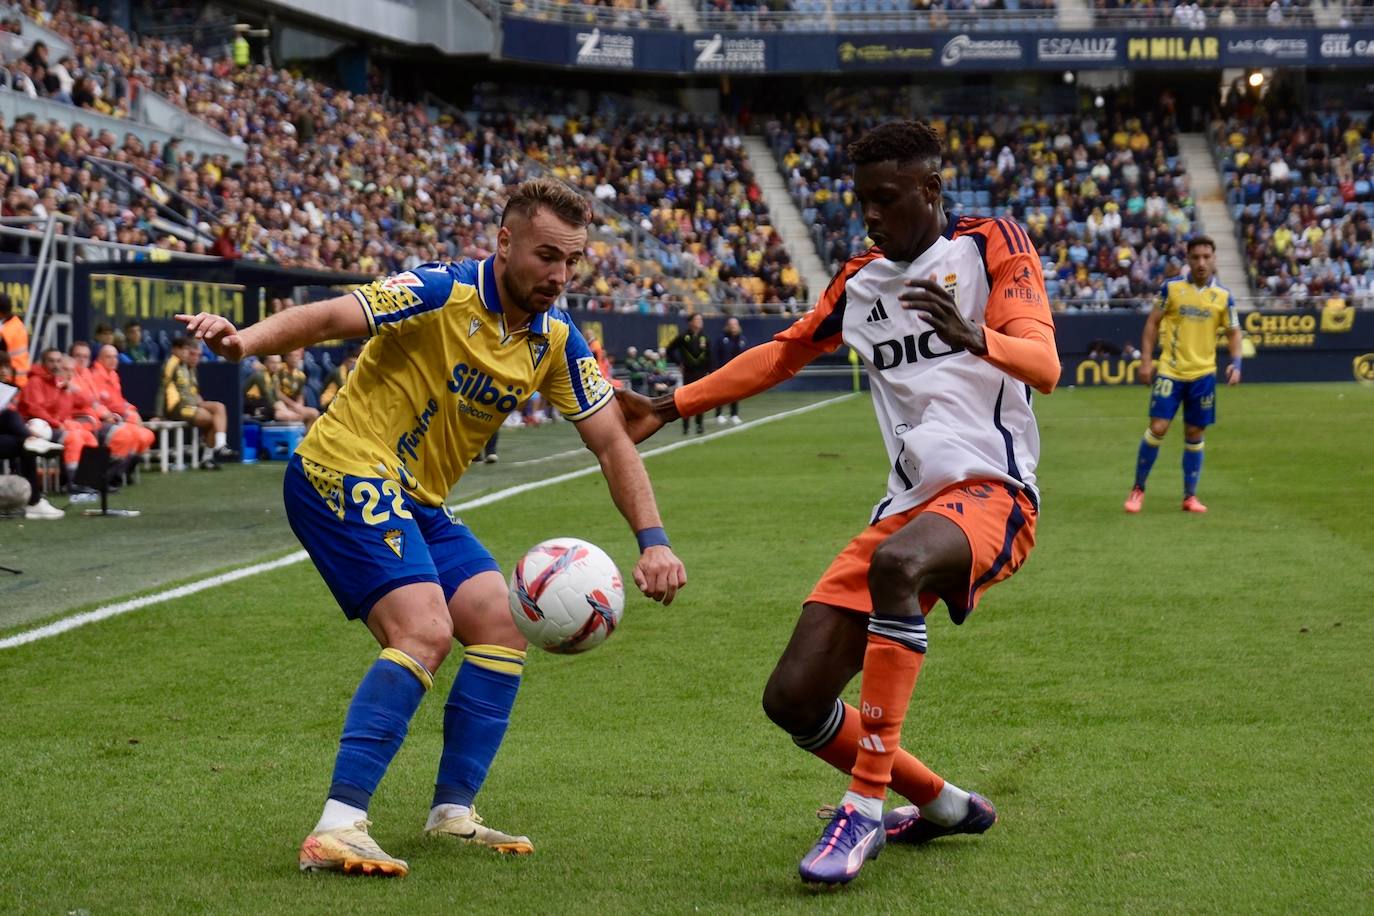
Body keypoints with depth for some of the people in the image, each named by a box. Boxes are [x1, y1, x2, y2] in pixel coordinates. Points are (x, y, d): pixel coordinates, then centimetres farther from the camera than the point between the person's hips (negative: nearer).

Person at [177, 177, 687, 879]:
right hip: (345, 473, -8)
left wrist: (652, 542, -5)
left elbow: (611, 441, 6)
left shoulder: (556, 339, 5)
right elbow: (331, 317, -27)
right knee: (424, 631, -23)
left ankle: (453, 812, 12)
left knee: (503, 624, 3)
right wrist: (246, 340, -47)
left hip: (417, 502, 9)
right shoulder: (443, 293, -16)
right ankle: (337, 829, -27)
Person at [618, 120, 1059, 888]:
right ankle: (942, 805, 19)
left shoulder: (991, 246, -1)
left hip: (991, 492, -6)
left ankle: (867, 806, -33)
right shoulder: (861, 282, 16)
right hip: (909, 504, 7)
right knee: (794, 697, -4)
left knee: (896, 563, -41)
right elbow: (782, 355, 30)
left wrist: (975, 340, -35)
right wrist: (671, 407, 26)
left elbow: (1044, 366, -13)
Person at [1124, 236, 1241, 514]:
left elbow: (1233, 332, 8)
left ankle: (1190, 495, 17)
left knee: (1195, 435, 6)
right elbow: (1152, 323, 4)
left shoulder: (1223, 296, 1)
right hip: (1170, 371, -2)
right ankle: (1138, 489, 6)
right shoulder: (1172, 288, -3)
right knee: (1157, 428, -9)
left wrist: (1236, 363, -8)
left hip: (1203, 374, 2)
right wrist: (1146, 360, -3)